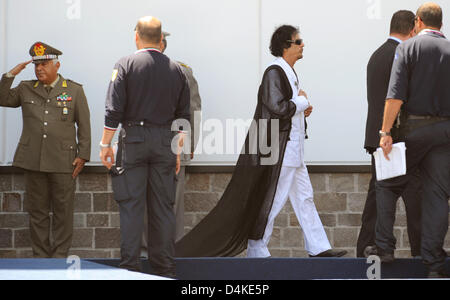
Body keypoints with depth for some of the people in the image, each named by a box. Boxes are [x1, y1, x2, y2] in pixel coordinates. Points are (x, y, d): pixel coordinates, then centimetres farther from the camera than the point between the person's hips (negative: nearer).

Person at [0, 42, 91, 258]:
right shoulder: (26, 90, 12)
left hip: (63, 162, -2)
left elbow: (84, 126, 5)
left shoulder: (74, 91, 5)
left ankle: (60, 256, 8)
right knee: (37, 211, 5)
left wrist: (83, 155, -2)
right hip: (33, 160, 2)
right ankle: (40, 255, 11)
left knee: (63, 212, 0)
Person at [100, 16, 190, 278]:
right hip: (165, 142, 3)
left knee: (131, 206, -1)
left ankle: (130, 266, -2)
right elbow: (184, 116, 9)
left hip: (134, 138, -3)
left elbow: (114, 109, -8)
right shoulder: (177, 70, 8)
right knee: (163, 206, 7)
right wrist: (178, 150, 16)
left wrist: (106, 144, -2)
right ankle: (165, 268, 9)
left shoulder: (126, 65, -4)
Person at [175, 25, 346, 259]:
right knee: (272, 201, -4)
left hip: (291, 151, 10)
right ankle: (256, 252, 4)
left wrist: (301, 109, 5)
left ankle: (318, 248, 13)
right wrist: (302, 102, -10)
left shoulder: (288, 73, 16)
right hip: (278, 150, -10)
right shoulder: (274, 73, -14)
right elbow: (278, 108, -25)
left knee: (304, 197, 10)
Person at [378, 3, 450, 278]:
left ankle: (385, 246, 9)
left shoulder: (409, 48, -3)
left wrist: (386, 132, -12)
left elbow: (396, 95, -12)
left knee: (388, 185, 13)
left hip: (415, 127, -3)